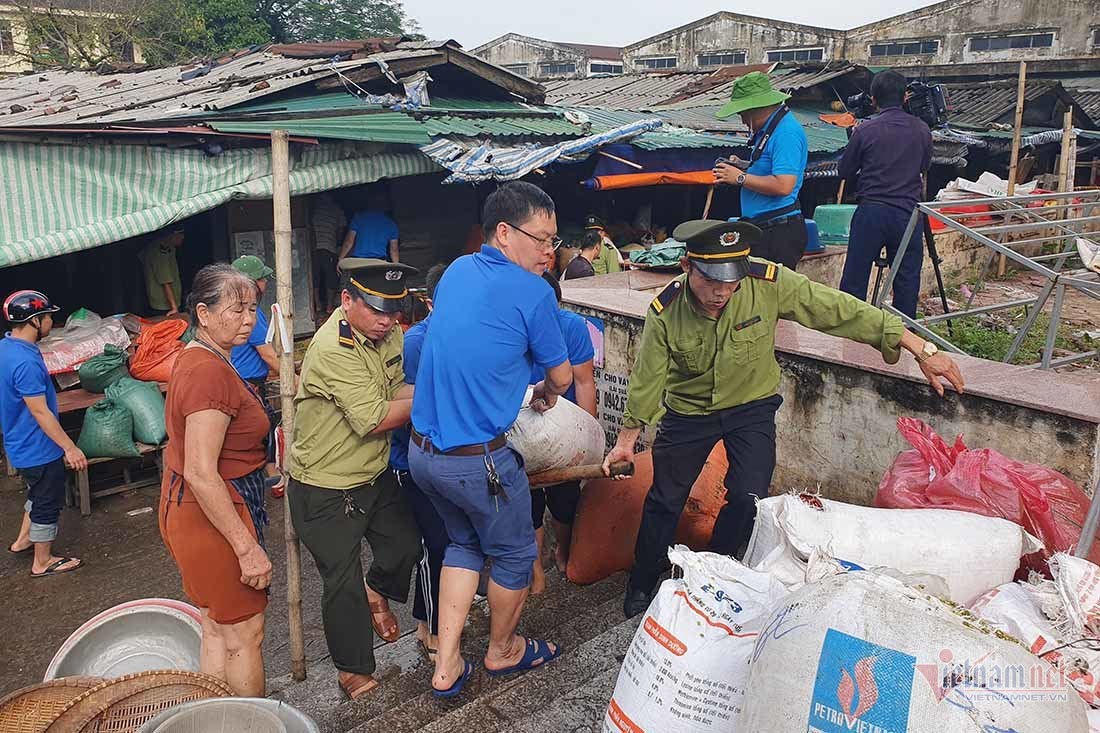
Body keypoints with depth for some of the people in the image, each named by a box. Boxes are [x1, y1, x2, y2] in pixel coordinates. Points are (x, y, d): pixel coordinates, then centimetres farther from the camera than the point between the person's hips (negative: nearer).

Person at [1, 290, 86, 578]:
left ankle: (23, 540, 43)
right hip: (38, 448, -10)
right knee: (48, 503, 7)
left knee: (40, 494, 28)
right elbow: (40, 412, -27)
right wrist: (69, 447, -21)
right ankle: (43, 562, 22)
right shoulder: (26, 362, -30)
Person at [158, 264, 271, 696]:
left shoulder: (196, 359, 9)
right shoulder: (211, 372, -23)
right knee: (245, 635, 4)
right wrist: (248, 548, -24)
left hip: (190, 511, 10)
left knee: (216, 630, 20)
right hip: (214, 518, -10)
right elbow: (200, 473, -27)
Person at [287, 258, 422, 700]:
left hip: (374, 475, 8)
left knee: (407, 547, 18)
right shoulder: (333, 348, -29)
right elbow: (374, 418, -30)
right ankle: (353, 670, 27)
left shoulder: (388, 333, -2)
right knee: (343, 580, 6)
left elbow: (400, 390, 2)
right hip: (326, 488, -7)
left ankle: (375, 593, 51)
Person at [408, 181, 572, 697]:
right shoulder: (533, 293, -14)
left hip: (422, 450, 7)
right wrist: (546, 395, 23)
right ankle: (502, 650, 40)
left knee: (464, 543, 26)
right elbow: (561, 375, -1)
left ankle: (446, 666, 27)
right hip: (478, 460, -7)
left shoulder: (457, 270, 7)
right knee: (513, 553, 18)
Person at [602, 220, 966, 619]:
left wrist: (922, 349, -19)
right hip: (688, 411, 0)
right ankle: (641, 586, 29)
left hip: (752, 407, 0)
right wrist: (627, 439, -2)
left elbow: (842, 311, -22)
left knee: (748, 498, -9)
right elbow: (647, 377, -11)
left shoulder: (769, 284, -27)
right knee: (664, 500, 6)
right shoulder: (665, 311, -24)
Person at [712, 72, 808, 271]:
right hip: (762, 230, 10)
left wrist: (740, 177, -16)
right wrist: (742, 166, 11)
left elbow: (783, 185, -25)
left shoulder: (786, 133, -16)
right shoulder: (767, 129, 16)